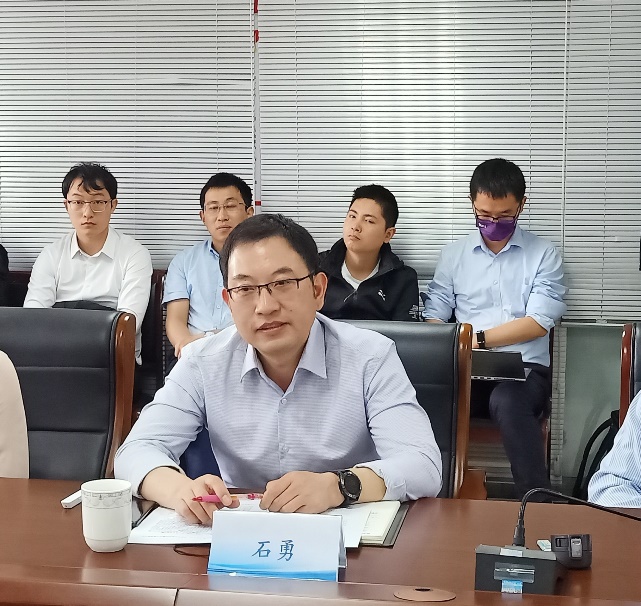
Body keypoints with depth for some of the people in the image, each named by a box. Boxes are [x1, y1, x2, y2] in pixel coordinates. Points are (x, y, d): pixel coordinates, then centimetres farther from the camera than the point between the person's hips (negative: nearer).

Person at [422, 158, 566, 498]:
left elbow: (538, 323, -2)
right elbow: (433, 317, 9)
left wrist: (478, 338, -10)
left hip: (524, 369, -1)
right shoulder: (453, 256, 16)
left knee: (506, 401, -39)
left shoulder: (543, 255, 8)